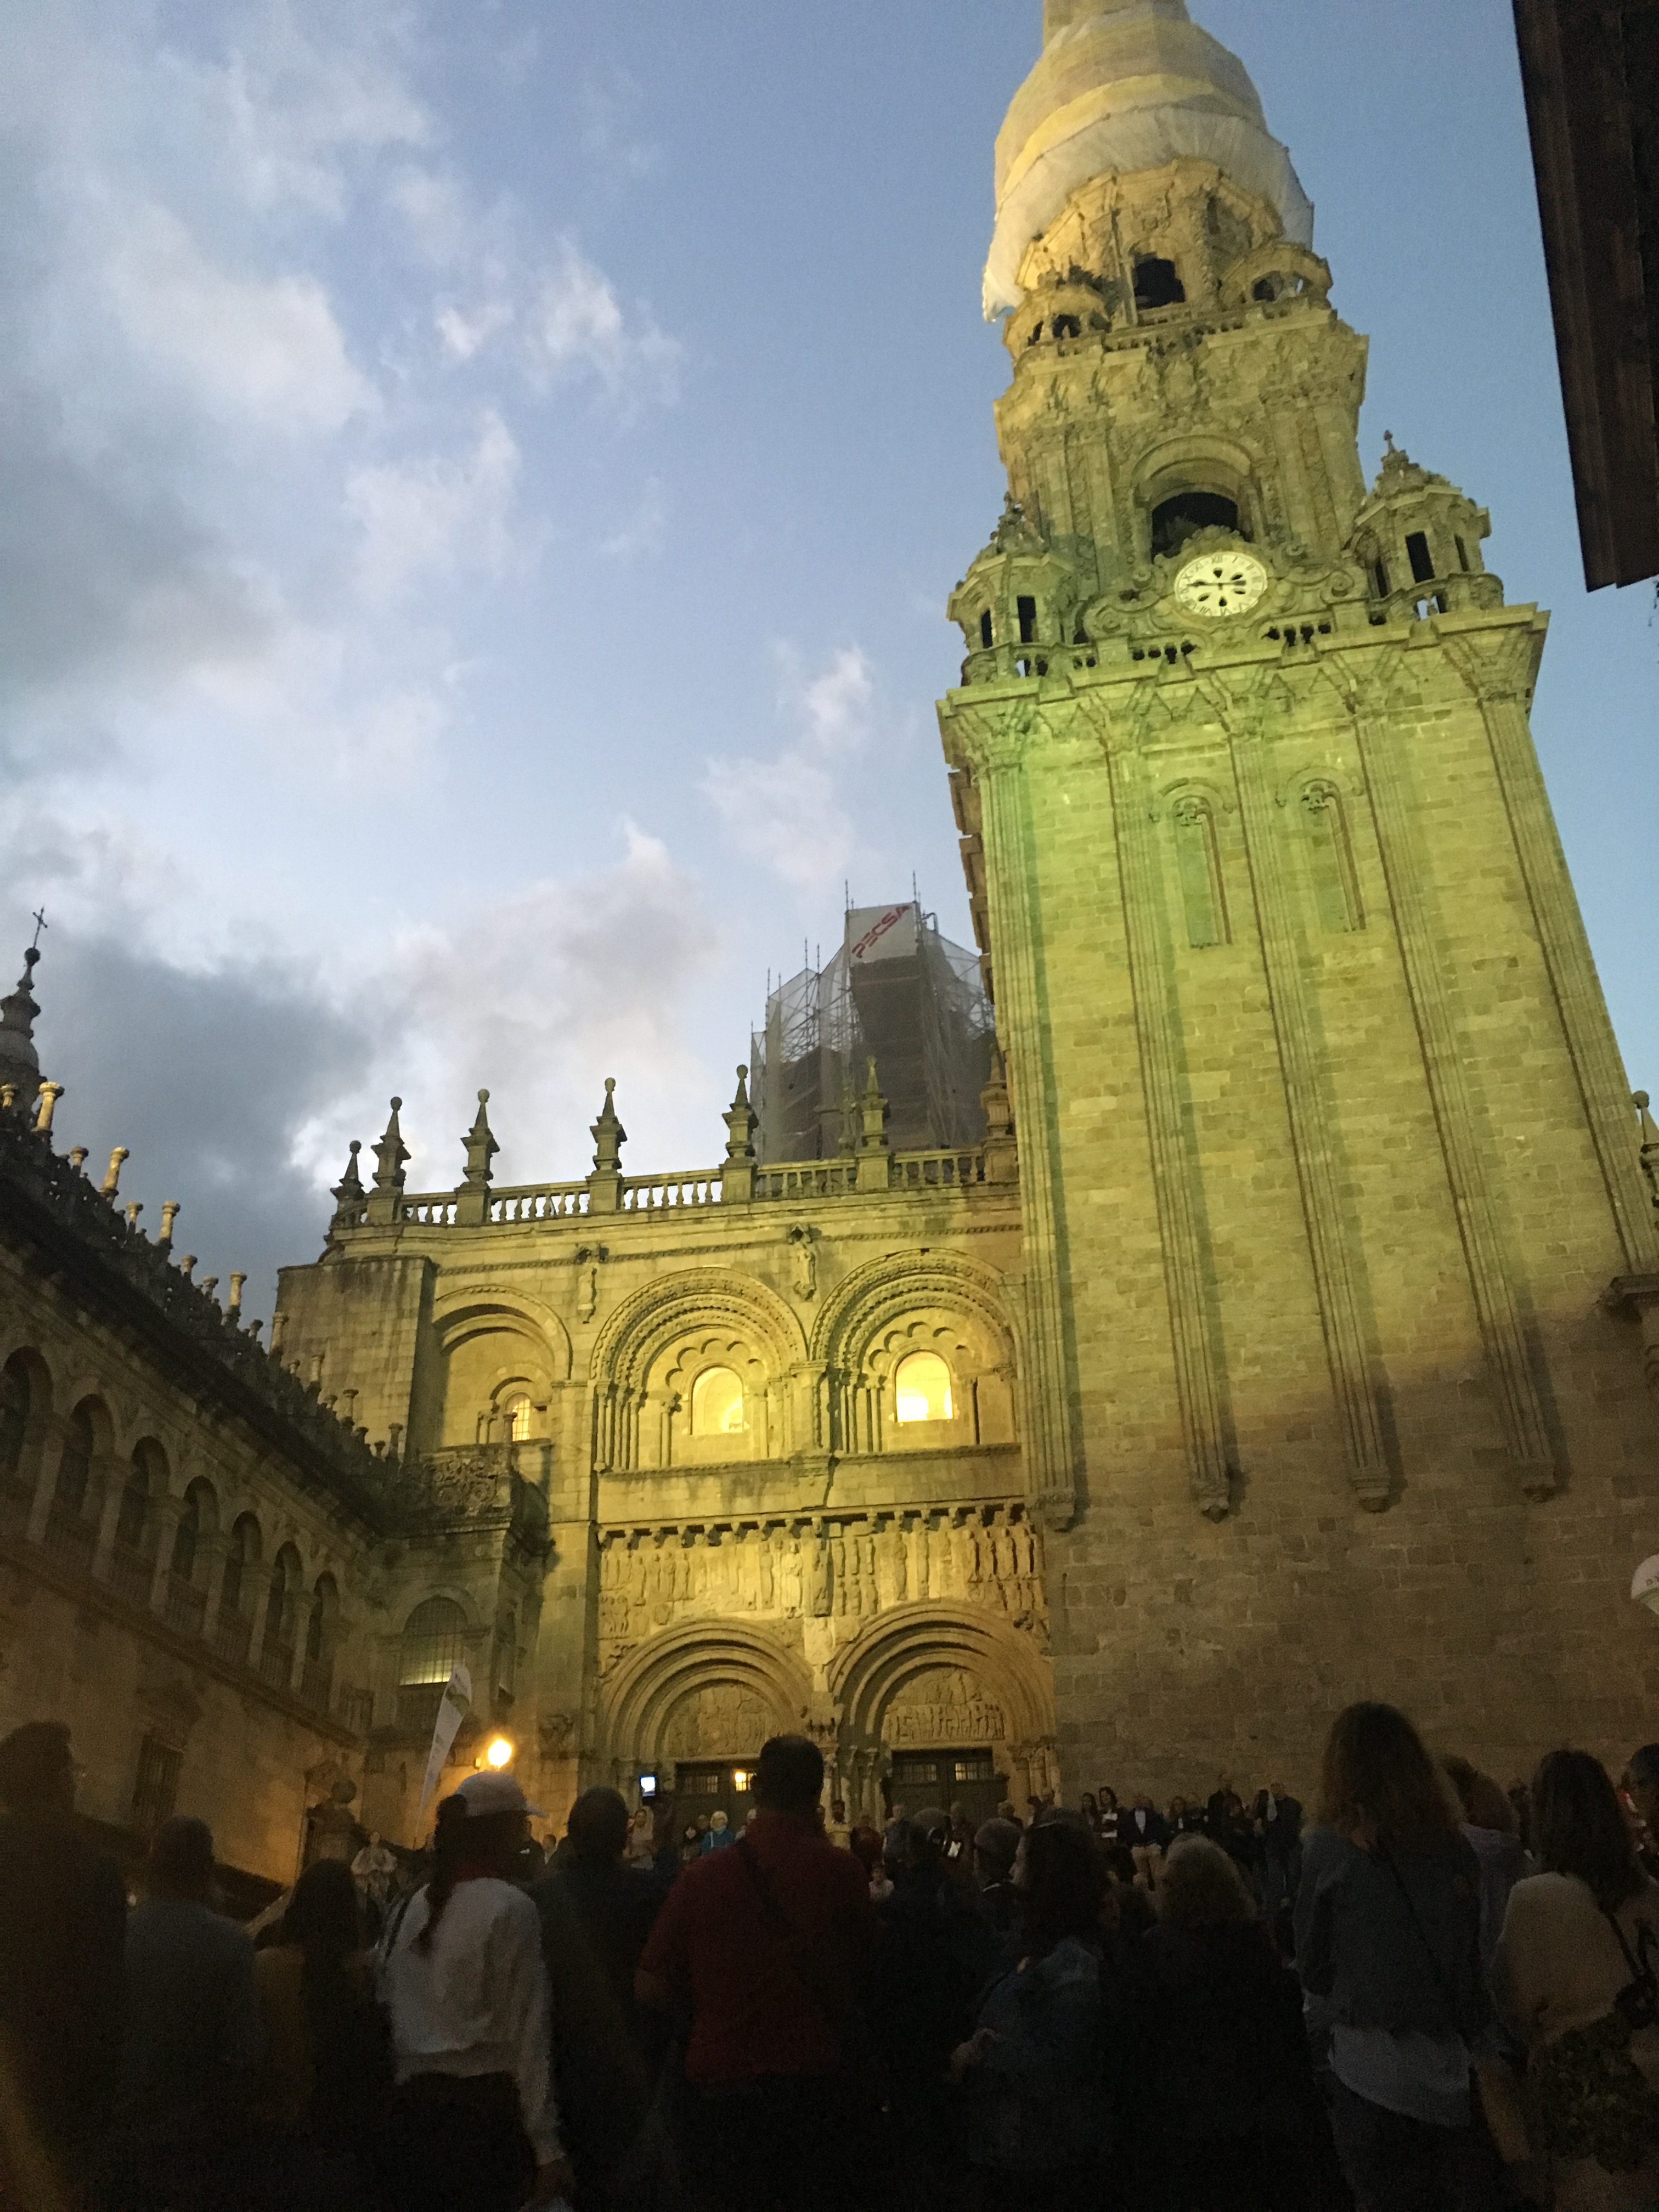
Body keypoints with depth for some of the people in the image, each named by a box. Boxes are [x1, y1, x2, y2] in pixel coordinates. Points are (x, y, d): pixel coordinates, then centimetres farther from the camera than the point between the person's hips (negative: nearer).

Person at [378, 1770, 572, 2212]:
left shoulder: (410, 1910, 6)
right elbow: (527, 2038, -13)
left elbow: (386, 2011, 8)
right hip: (485, 2113, -6)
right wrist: (547, 2150, -10)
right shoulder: (511, 1909, -12)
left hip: (411, 2110, 6)